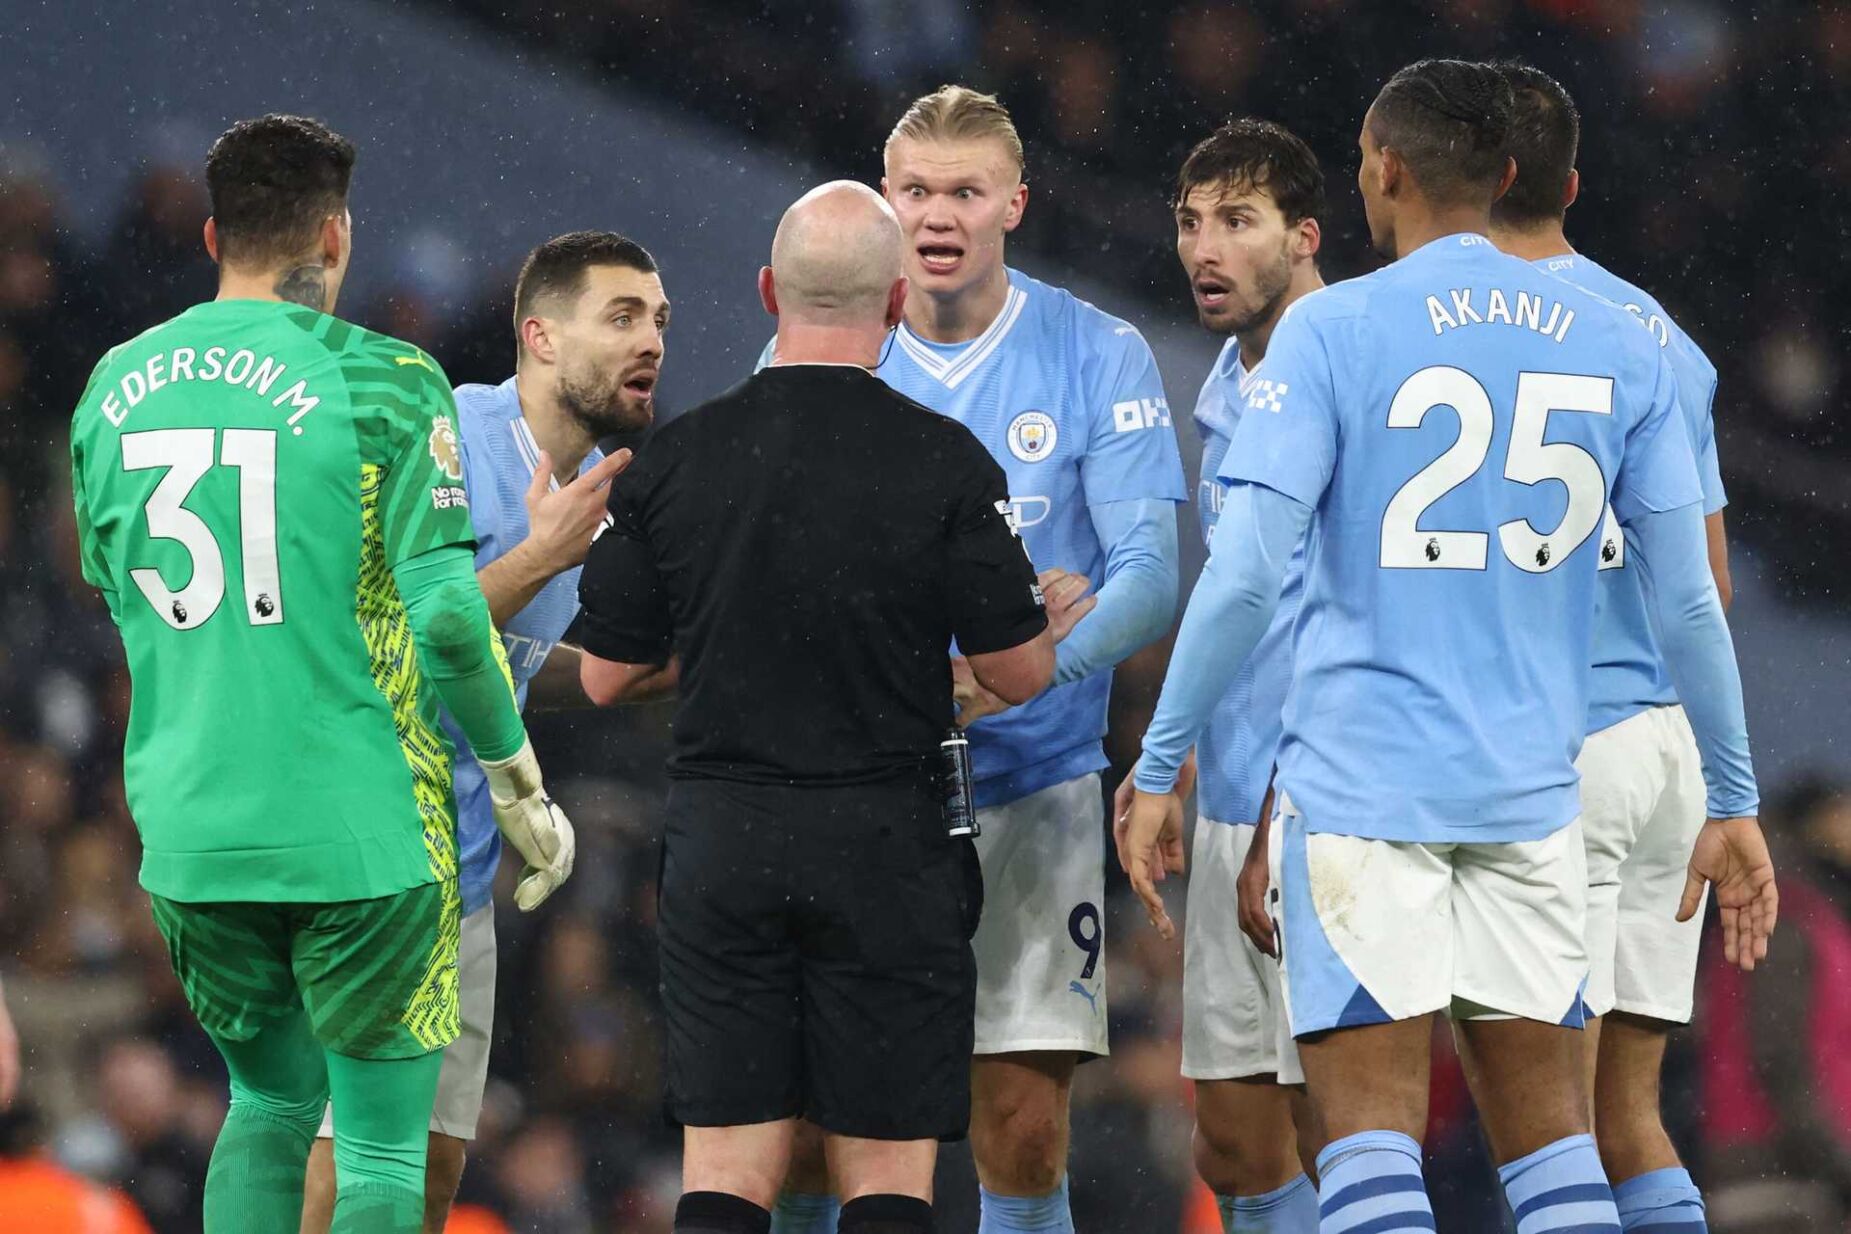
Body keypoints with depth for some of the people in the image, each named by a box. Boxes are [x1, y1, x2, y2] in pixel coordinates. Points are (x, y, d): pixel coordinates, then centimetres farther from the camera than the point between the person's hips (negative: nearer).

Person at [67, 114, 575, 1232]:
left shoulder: (119, 385, 7)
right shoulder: (383, 381, -9)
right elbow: (446, 613, -14)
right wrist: (522, 786, -2)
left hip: (187, 831, 5)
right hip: (359, 826, -5)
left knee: (270, 1104, 21)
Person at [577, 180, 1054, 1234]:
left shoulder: (676, 461, 0)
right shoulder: (945, 463, -8)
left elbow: (604, 673, 6)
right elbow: (1021, 672, -5)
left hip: (720, 840, 2)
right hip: (887, 847, -2)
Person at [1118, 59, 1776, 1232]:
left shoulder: (1333, 330, -4)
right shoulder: (1617, 344, 7)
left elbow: (1244, 577, -11)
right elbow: (1691, 602, 6)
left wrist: (1158, 770, -3)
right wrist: (1735, 804, 14)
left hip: (1362, 782, -4)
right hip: (1532, 791, 4)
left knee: (1372, 1126, -5)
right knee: (1549, 1131, 8)